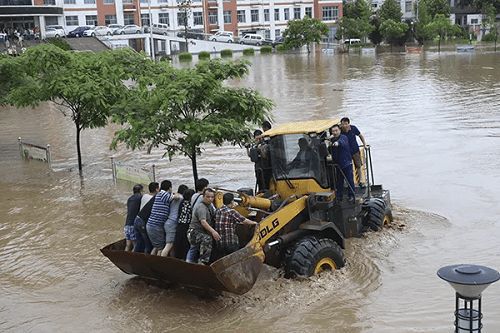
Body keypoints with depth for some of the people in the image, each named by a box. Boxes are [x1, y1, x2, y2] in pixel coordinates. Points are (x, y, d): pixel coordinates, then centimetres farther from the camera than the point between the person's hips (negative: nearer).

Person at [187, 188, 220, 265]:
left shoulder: (210, 205, 13)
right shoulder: (201, 207, -17)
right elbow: (203, 222, -32)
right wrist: (213, 231, -43)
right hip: (195, 232, -10)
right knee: (207, 239, -34)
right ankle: (203, 262, -34)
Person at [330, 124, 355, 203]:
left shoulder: (343, 137, -13)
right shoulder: (332, 140, 7)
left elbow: (342, 142, -39)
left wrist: (338, 143, -59)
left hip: (347, 163, -5)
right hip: (338, 164, 5)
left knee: (350, 180, -1)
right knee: (339, 181, 9)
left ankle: (351, 196, 8)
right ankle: (339, 197, 16)